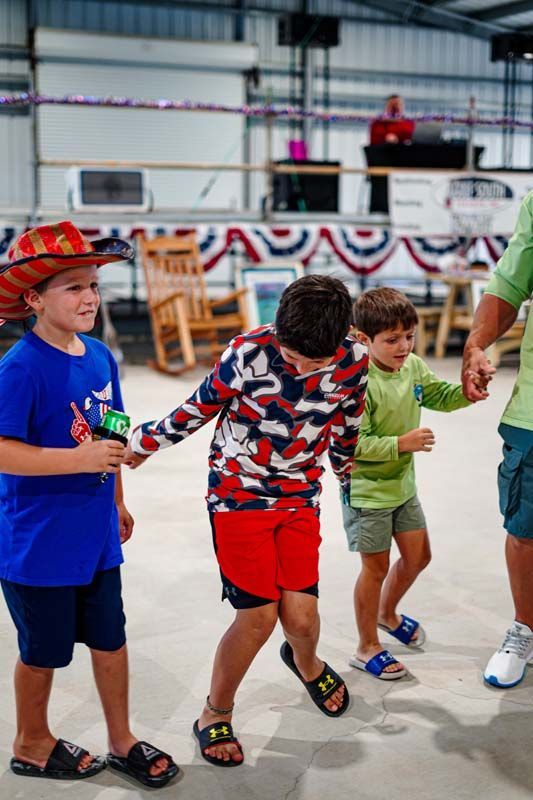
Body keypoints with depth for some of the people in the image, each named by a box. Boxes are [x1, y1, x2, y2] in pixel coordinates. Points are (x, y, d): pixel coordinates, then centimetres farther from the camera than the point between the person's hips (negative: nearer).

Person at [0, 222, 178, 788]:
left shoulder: (99, 356, 1)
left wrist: (116, 500, 19)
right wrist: (79, 459, -31)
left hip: (95, 534, 6)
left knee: (110, 638, 17)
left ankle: (122, 741, 37)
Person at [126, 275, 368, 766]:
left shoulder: (354, 361, -11)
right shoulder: (249, 353, -21)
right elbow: (200, 408, -6)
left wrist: (344, 467, 24)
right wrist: (146, 442, 1)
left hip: (300, 498, 3)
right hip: (238, 494, -3)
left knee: (300, 613, -3)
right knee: (258, 616, -6)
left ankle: (306, 664, 37)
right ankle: (216, 714, 20)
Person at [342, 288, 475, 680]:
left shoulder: (414, 366, -4)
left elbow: (439, 397, 12)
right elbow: (353, 443, -28)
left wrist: (469, 391, -7)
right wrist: (401, 444, -30)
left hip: (403, 484, 8)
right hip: (366, 491, -8)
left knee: (418, 557, 19)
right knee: (376, 567, 5)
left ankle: (387, 613, 46)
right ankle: (367, 648, 24)